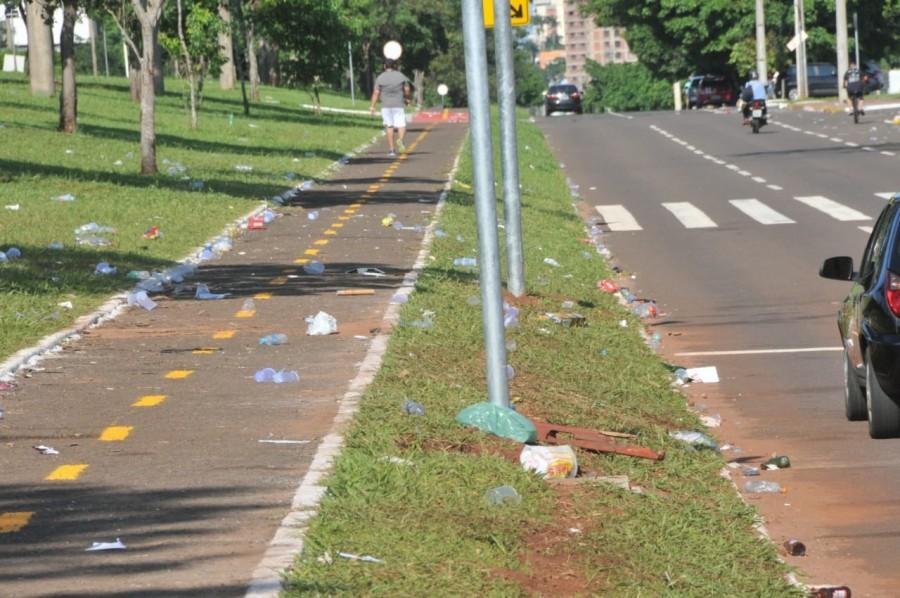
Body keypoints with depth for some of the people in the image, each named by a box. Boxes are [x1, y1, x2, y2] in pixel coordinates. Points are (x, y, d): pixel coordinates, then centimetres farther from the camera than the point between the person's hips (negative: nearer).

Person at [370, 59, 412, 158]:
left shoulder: (380, 78, -1)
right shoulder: (401, 76, 2)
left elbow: (376, 93, -3)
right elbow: (407, 89, 7)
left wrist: (372, 106, 2)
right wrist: (407, 99, 25)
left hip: (386, 106, 0)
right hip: (398, 105, 0)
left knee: (389, 127, 6)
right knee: (401, 126, -2)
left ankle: (391, 150, 4)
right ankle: (400, 139, -33)